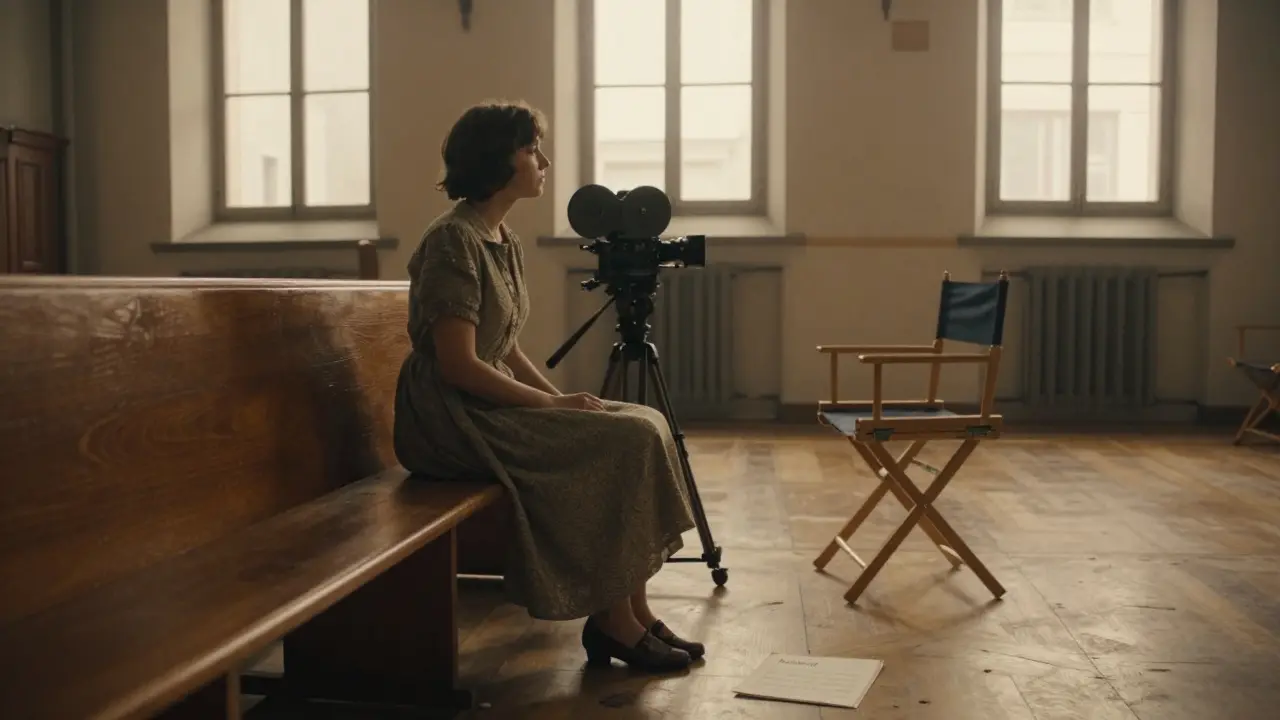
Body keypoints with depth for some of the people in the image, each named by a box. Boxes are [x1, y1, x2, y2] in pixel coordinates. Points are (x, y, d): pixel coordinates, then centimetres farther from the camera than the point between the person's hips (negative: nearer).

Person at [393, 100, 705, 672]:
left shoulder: (504, 241, 13)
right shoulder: (454, 241, -16)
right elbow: (458, 366, -21)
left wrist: (561, 398, 1)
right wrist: (553, 404, -17)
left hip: (491, 403, 9)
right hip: (449, 417, -9)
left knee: (641, 427, -4)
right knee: (622, 442, -19)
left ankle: (632, 613, -1)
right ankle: (613, 621, -6)